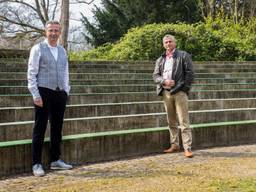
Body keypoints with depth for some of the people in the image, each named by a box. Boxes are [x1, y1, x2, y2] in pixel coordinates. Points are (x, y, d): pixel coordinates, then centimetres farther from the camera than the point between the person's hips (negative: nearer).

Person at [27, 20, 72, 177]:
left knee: (57, 128, 12)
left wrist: (66, 91, 9)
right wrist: (36, 95, -13)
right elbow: (31, 74, -7)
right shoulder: (38, 49, -3)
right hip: (44, 93, -5)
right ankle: (37, 164, 7)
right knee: (40, 129, -1)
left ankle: (56, 160, 24)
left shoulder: (62, 51, 13)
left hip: (60, 94, 6)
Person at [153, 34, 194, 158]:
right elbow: (155, 76, 10)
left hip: (179, 92, -5)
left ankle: (187, 148, -6)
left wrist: (184, 88, -10)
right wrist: (164, 81, -10)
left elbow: (190, 73, -2)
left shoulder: (183, 56, 4)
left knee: (184, 122, -7)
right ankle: (174, 145, 20)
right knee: (171, 122, 11)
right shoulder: (160, 60, 17)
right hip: (166, 92, 5)